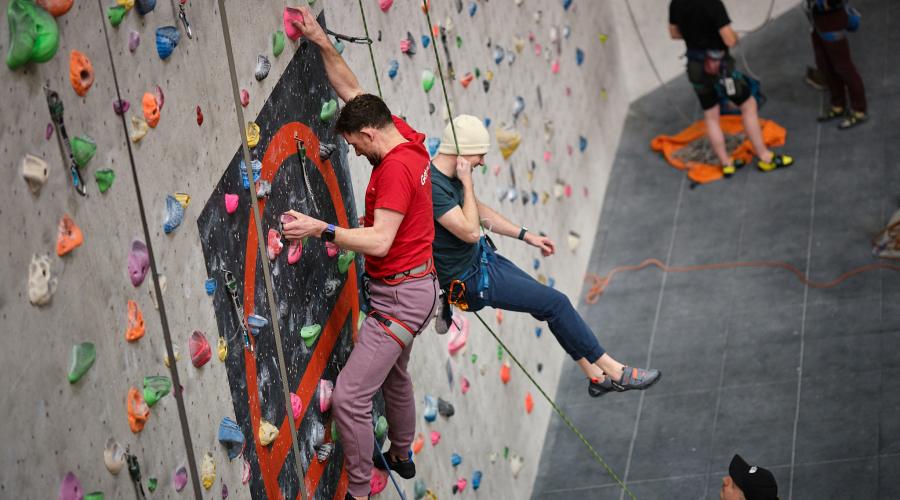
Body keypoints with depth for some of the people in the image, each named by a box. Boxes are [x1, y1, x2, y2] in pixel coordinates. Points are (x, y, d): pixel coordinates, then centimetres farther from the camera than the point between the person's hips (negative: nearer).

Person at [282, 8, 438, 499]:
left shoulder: (395, 168, -25)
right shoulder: (407, 138, 2)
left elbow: (379, 241, -31)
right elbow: (352, 91, 12)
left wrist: (321, 229, -33)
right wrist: (323, 44, 5)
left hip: (399, 297, -11)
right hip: (415, 287, 11)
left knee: (349, 398, -11)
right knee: (395, 376, 30)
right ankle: (401, 455, 50)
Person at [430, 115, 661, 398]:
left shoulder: (449, 176, 2)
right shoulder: (433, 185, -29)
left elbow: (479, 211, 18)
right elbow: (470, 231, -31)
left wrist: (526, 235, 19)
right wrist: (467, 183, -24)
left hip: (482, 258, 10)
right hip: (469, 281, -10)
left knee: (551, 305, 12)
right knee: (556, 303, -6)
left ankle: (596, 376, 23)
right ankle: (615, 372, 6)